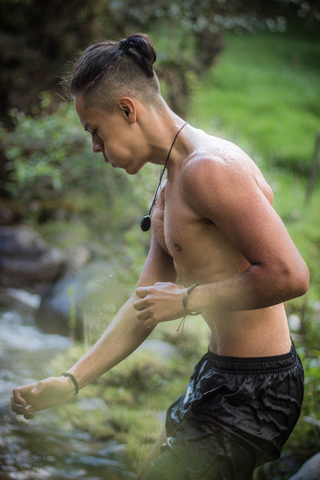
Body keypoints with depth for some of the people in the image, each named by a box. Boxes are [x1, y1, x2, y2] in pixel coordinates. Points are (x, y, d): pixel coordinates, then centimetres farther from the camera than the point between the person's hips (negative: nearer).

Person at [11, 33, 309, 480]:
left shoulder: (209, 168, -20)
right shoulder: (170, 185, 13)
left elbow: (289, 275, -29)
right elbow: (144, 306, 17)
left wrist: (187, 299, -18)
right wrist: (69, 382, 12)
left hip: (254, 388, -11)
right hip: (219, 376, 11)